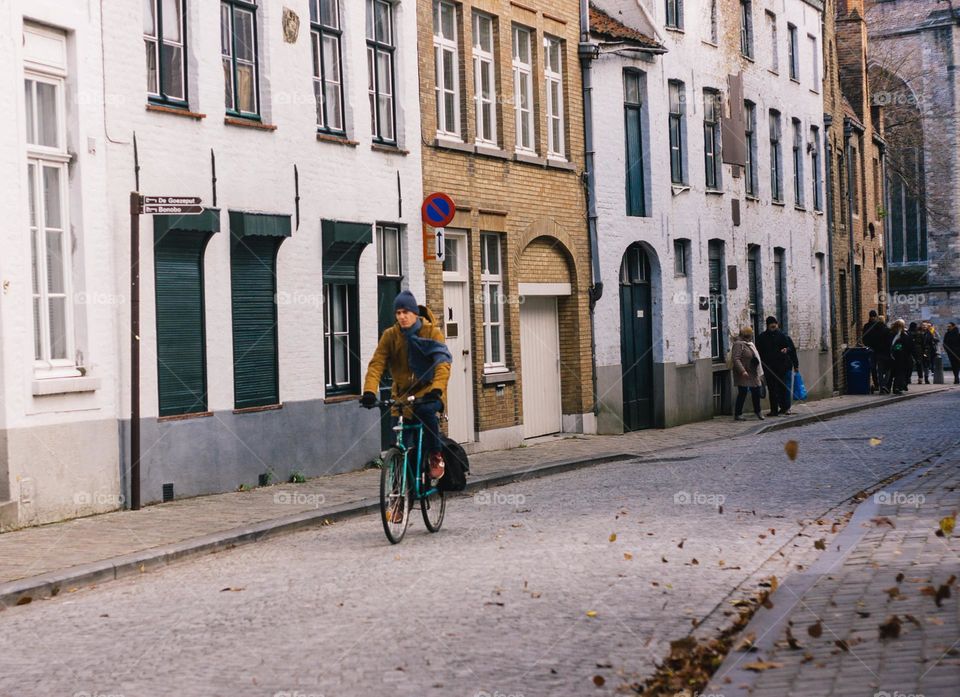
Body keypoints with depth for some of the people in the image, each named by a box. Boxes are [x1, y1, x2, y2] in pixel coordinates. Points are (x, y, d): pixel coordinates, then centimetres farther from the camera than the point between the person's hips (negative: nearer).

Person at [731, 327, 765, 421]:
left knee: (756, 392, 12)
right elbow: (736, 359, -22)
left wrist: (760, 373, 25)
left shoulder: (750, 344, 17)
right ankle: (738, 414, 1)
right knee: (742, 393, -6)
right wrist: (742, 371, -30)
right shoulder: (738, 344, -12)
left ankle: (757, 410, 30)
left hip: (753, 374, 9)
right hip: (743, 374, -9)